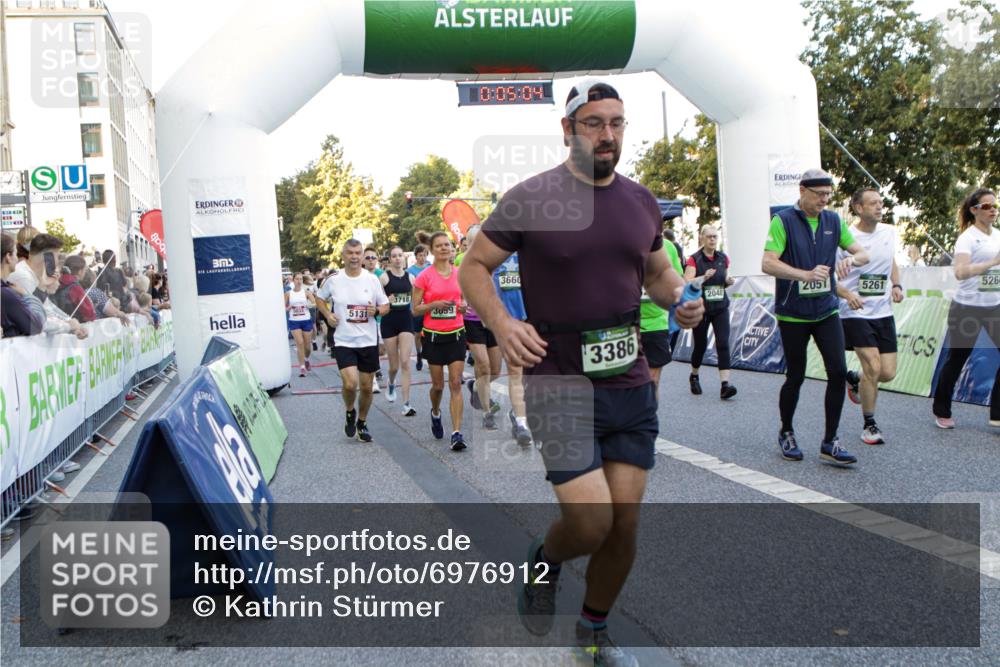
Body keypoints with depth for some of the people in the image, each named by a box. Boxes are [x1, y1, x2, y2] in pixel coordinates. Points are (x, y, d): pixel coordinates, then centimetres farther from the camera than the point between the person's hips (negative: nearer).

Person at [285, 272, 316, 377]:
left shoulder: (306, 292, 0)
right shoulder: (288, 294, 2)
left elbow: (315, 303, -7)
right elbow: (283, 308, 6)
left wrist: (308, 305, -26)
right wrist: (289, 308, -15)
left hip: (306, 320, 1)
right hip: (294, 321, -1)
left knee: (307, 345, 7)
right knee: (300, 342, -14)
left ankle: (306, 359, 39)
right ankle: (302, 367, -8)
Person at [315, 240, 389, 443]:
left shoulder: (372, 279, -2)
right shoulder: (333, 280, -2)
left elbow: (385, 306, 6)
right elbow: (319, 298, 15)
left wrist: (377, 310, -16)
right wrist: (328, 315, -2)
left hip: (368, 341, 2)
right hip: (344, 341, -1)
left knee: (366, 386, 9)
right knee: (350, 384, -16)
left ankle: (362, 422, 31)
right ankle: (350, 412, 16)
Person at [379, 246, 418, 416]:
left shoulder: (409, 277, 5)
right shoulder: (384, 277, -5)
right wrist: (387, 301, -23)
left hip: (406, 320, 2)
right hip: (389, 321, -1)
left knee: (405, 362, -9)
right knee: (394, 365, 7)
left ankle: (406, 403, -7)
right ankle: (391, 384, 44)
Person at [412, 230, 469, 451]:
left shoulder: (459, 274, 4)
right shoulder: (424, 277, -6)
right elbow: (415, 309, -3)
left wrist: (464, 306, -5)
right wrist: (434, 304, -19)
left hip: (456, 334, 2)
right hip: (433, 335, -2)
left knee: (456, 384, -6)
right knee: (438, 385, 8)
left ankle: (457, 433, -6)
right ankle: (435, 413, 41)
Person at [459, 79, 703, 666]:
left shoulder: (640, 200, 8)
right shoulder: (530, 198, -7)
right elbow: (474, 268, -1)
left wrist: (680, 297, -1)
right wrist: (501, 323, -19)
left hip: (631, 382, 5)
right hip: (559, 384, -5)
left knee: (626, 520, 9)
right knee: (590, 521, -12)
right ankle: (544, 562, 26)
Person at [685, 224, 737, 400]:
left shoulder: (723, 258, 7)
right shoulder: (694, 259, -7)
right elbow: (686, 283, -16)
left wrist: (729, 281, -2)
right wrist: (704, 277, -30)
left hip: (720, 307, 3)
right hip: (700, 308, -3)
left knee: (723, 344, -10)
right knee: (700, 344, 8)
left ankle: (725, 385, -15)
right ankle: (694, 377, 34)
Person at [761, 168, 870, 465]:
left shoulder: (833, 221, 7)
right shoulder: (783, 221, -9)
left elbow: (863, 254, 10)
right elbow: (767, 264, -18)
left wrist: (850, 259, -14)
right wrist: (806, 275, -30)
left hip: (827, 310, 4)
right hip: (793, 314, -4)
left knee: (838, 371, -6)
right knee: (795, 377, 4)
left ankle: (830, 443, 4)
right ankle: (786, 433, 28)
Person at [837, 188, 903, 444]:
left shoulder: (889, 232, 6)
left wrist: (896, 285, 4)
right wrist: (847, 294, -24)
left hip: (883, 312, 6)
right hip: (855, 314, -6)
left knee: (888, 373, 1)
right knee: (873, 368, -13)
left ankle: (855, 379, 36)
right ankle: (869, 425, 6)